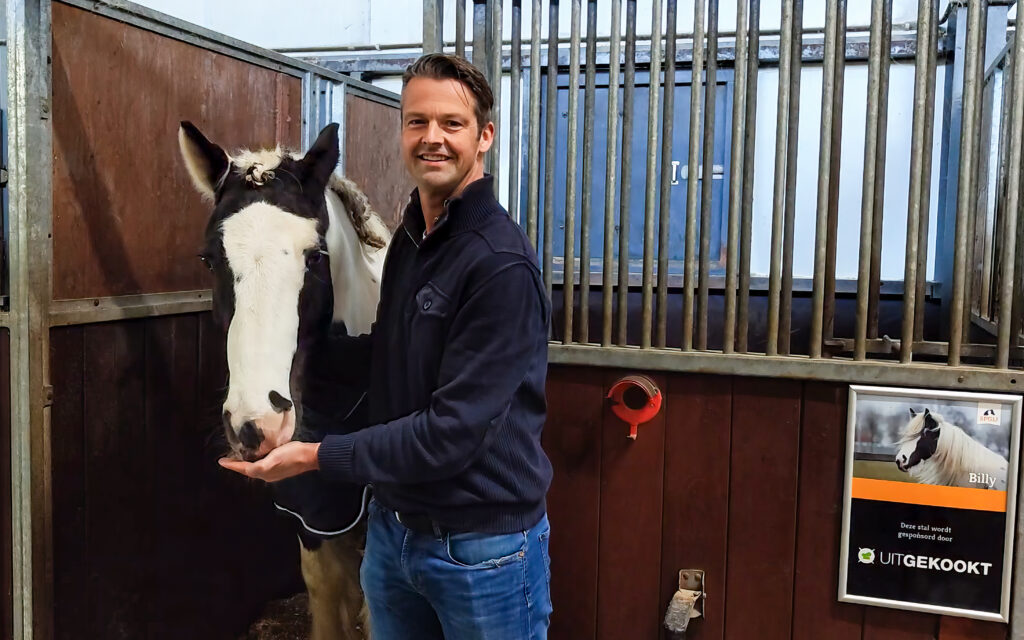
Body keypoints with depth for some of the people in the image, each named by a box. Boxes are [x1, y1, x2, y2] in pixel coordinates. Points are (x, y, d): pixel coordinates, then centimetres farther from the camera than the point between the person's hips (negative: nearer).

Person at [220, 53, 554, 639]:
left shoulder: (502, 265, -22)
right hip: (392, 529, 7)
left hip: (482, 546, -7)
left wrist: (315, 456, -20)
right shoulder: (408, 239, 5)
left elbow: (451, 434, -24)